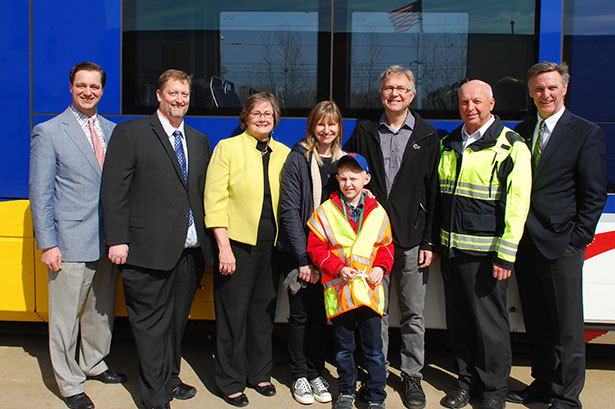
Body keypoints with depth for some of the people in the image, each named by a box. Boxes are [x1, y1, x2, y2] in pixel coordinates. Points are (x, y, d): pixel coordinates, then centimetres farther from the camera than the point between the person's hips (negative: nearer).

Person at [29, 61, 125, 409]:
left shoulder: (112, 130, 10)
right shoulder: (48, 132, -3)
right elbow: (40, 194, -5)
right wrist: (47, 244, -10)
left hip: (109, 239, 5)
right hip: (70, 241, -5)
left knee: (102, 308, 17)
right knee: (66, 315, 4)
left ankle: (94, 363, 37)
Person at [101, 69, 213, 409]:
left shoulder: (199, 141, 16)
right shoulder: (130, 133, -1)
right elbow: (114, 189, -6)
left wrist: (209, 242, 10)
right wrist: (117, 239, -13)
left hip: (191, 250, 5)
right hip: (150, 250, -5)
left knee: (177, 319, 16)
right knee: (151, 323, 3)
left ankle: (169, 377, 33)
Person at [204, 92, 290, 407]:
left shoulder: (284, 153, 10)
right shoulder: (227, 148, -2)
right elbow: (215, 201, -7)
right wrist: (224, 247, -13)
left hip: (271, 245, 4)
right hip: (237, 243, -4)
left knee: (264, 311, 12)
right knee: (233, 314, 4)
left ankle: (260, 373, 30)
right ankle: (231, 381, 20)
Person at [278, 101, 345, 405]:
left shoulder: (344, 160, 9)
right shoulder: (298, 158, -6)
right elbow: (290, 210, -10)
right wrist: (303, 258, -14)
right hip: (299, 251, -4)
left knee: (320, 313, 10)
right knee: (300, 313, 4)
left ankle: (315, 372, 24)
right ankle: (299, 376, 19)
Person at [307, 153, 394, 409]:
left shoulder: (377, 212, 5)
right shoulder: (325, 211, 1)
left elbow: (386, 245, 12)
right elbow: (316, 248, -1)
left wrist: (381, 267, -6)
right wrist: (338, 268, -13)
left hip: (370, 289, 1)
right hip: (339, 290, 0)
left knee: (373, 348, 7)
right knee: (343, 347, 12)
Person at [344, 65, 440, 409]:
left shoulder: (427, 136, 4)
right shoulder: (365, 132, 7)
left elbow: (433, 192, 1)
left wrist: (429, 242, -4)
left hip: (412, 239, -1)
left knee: (414, 313, 8)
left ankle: (412, 376, 24)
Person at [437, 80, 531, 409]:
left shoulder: (511, 147, -6)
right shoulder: (448, 145, 12)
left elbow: (517, 203, -10)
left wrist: (506, 255, -15)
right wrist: (432, 241, 13)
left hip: (486, 254, -5)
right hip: (451, 248, 5)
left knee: (489, 323, 4)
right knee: (458, 320, 13)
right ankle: (467, 379, 30)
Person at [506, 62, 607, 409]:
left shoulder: (587, 133, -2)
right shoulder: (521, 132, 12)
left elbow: (595, 194, -4)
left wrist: (578, 239, -9)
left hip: (561, 245, -5)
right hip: (525, 243, 5)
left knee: (566, 327, 3)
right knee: (536, 324, 14)